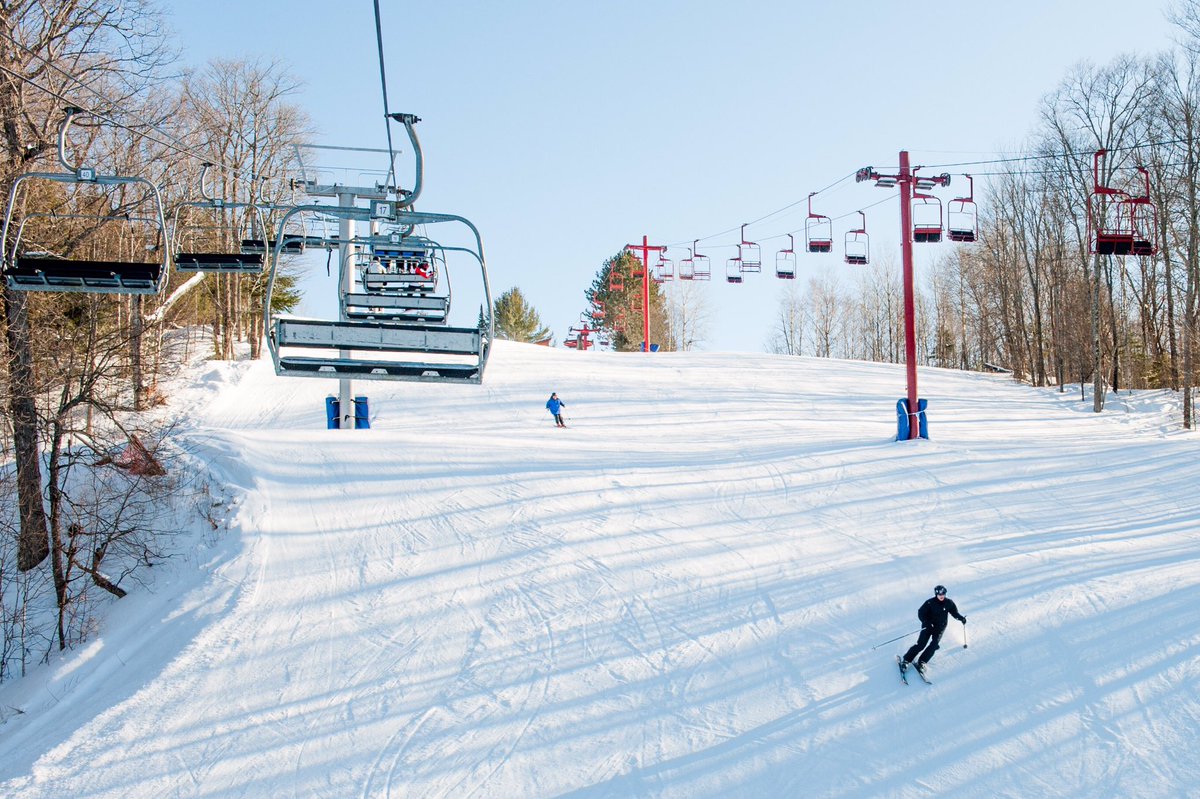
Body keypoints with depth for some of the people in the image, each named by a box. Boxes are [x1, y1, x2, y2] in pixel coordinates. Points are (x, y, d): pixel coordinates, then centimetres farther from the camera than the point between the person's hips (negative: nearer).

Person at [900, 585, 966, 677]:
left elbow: (954, 612, 9)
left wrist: (961, 618, -8)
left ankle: (921, 662, -11)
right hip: (928, 626, -3)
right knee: (921, 644, -12)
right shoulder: (930, 602, -16)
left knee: (934, 645, -15)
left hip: (940, 628, 3)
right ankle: (906, 660, -6)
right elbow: (921, 613, -12)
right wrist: (927, 623, -22)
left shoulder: (949, 602, -6)